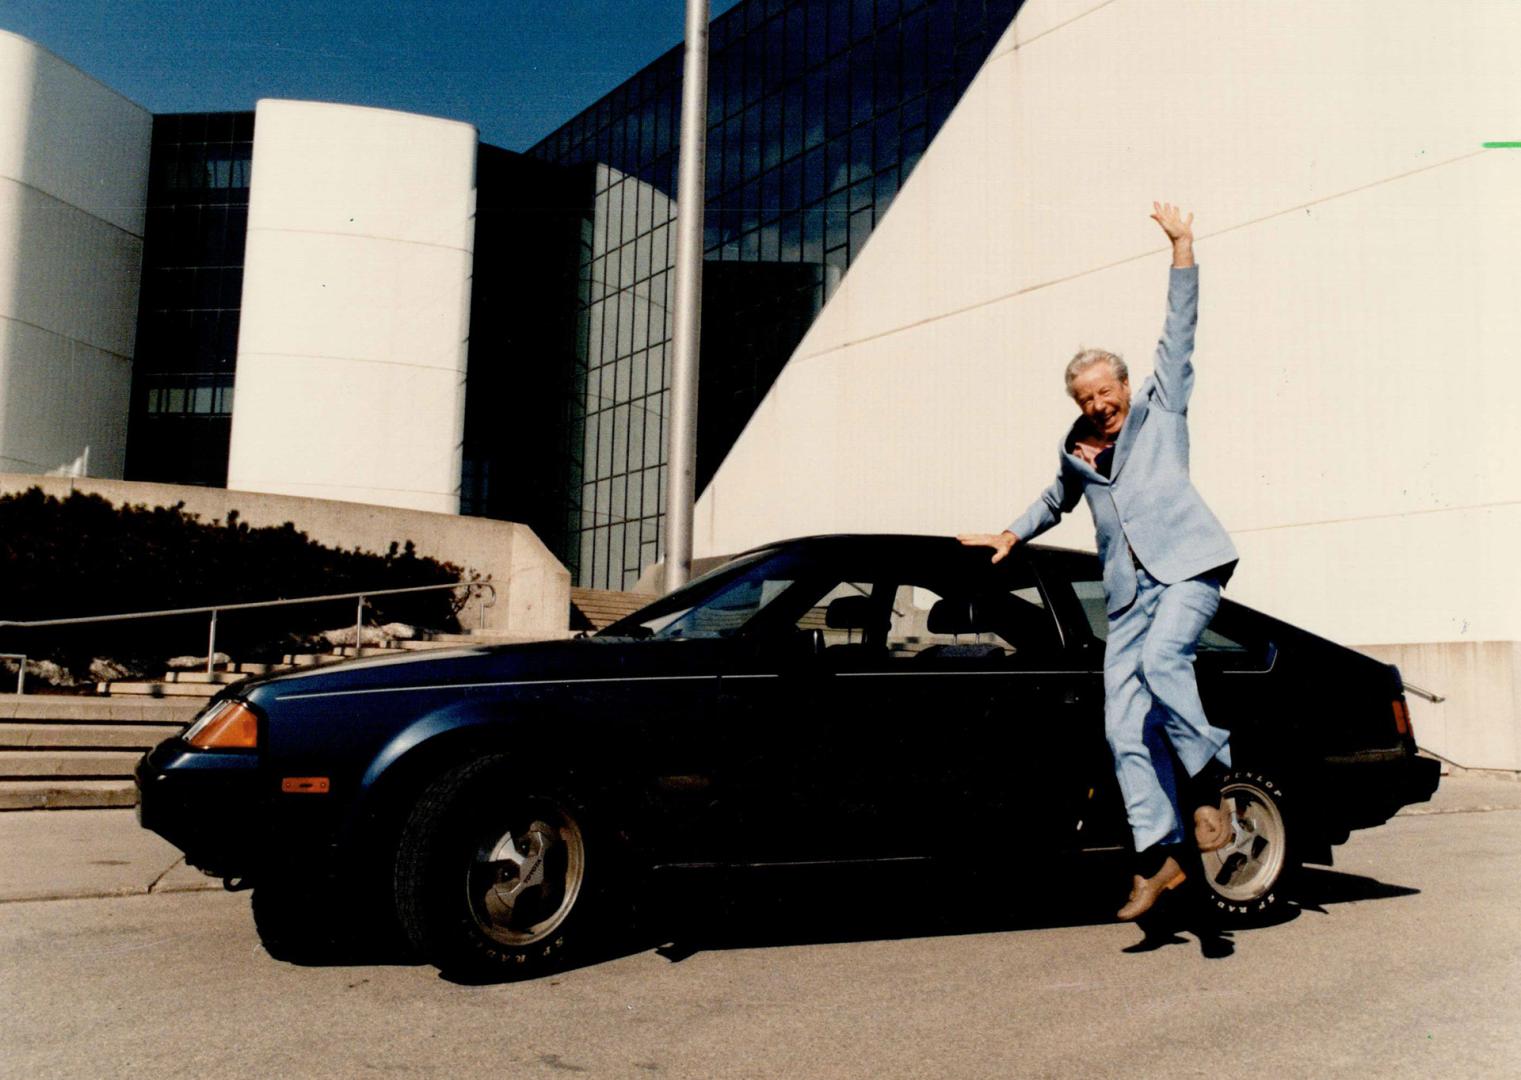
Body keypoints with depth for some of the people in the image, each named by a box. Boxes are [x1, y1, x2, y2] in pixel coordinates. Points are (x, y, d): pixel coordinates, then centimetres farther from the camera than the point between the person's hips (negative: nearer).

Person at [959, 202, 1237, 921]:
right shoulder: (1075, 451, 18)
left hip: (1188, 565, -5)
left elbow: (1180, 328, 1)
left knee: (1162, 659, -33)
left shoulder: (1160, 407, 8)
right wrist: (1012, 536, 30)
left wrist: (1181, 247, -3)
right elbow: (1056, 502, 38)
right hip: (1129, 591, 5)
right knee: (1123, 732, -5)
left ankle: (1209, 782, -14)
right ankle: (1159, 856, 0)